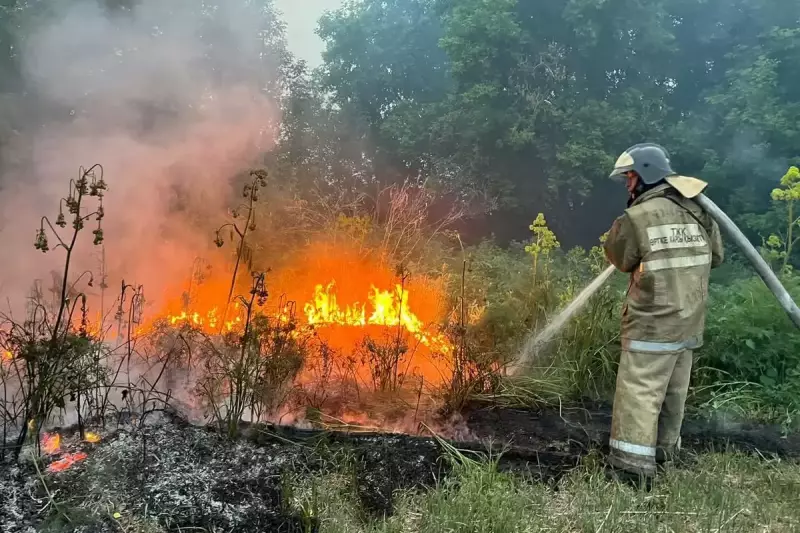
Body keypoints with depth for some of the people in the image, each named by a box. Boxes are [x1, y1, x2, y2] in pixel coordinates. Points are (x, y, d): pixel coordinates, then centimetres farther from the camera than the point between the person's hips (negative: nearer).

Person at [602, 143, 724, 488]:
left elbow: (619, 258, -1)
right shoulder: (699, 212, 4)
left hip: (652, 326, -7)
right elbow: (716, 256, 16)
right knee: (672, 396, 18)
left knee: (638, 396, -3)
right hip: (689, 323, 7)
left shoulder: (635, 218, -15)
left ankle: (633, 472, -1)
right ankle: (663, 456, 33)